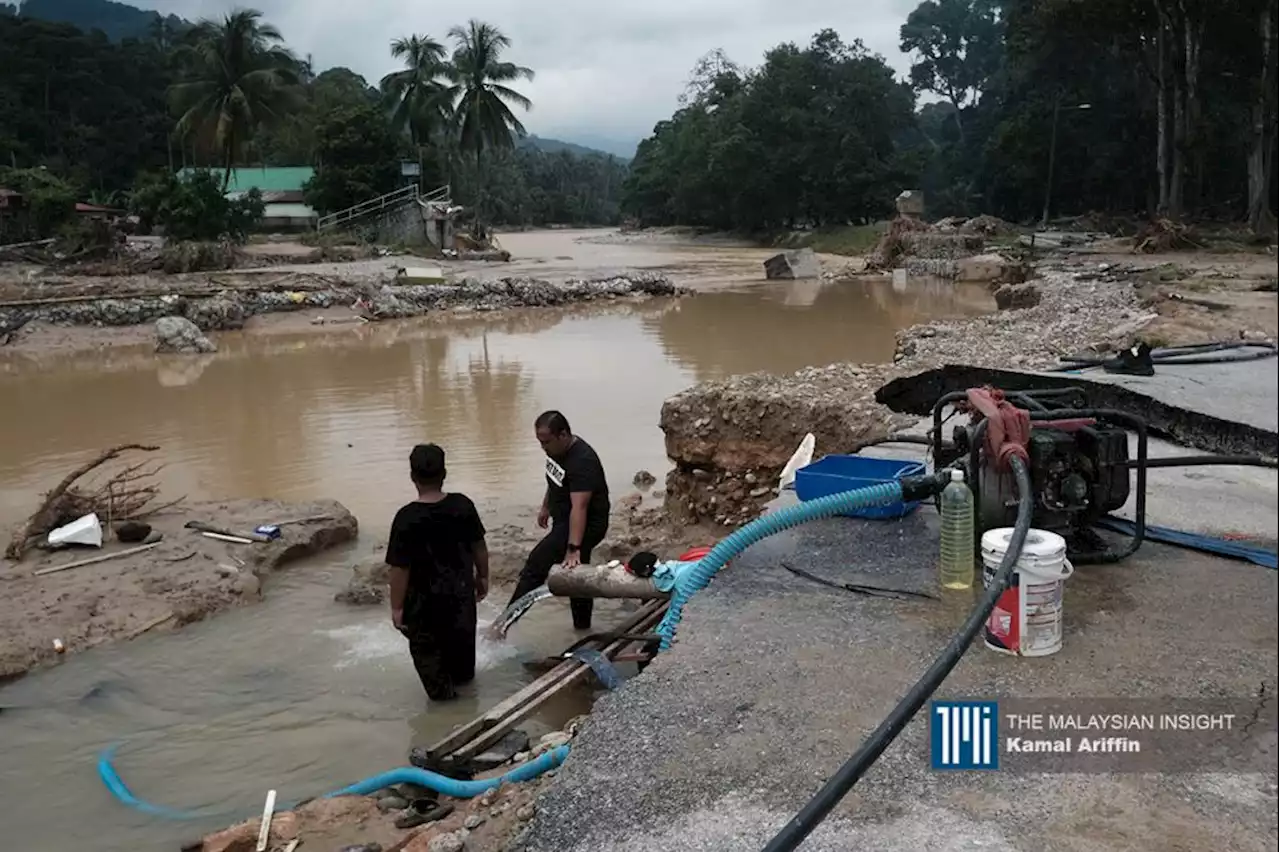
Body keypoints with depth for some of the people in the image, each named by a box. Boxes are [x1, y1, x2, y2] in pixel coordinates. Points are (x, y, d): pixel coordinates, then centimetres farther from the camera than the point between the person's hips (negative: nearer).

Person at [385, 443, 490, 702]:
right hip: (461, 588, 5)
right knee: (462, 635, 28)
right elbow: (479, 546, -2)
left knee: (425, 645, 20)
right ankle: (463, 675, 49)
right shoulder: (463, 505, -14)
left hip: (424, 597, -4)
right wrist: (483, 577, 14)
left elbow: (400, 568, -21)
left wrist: (397, 607, -10)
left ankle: (441, 689, 33)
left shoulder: (407, 517, -26)